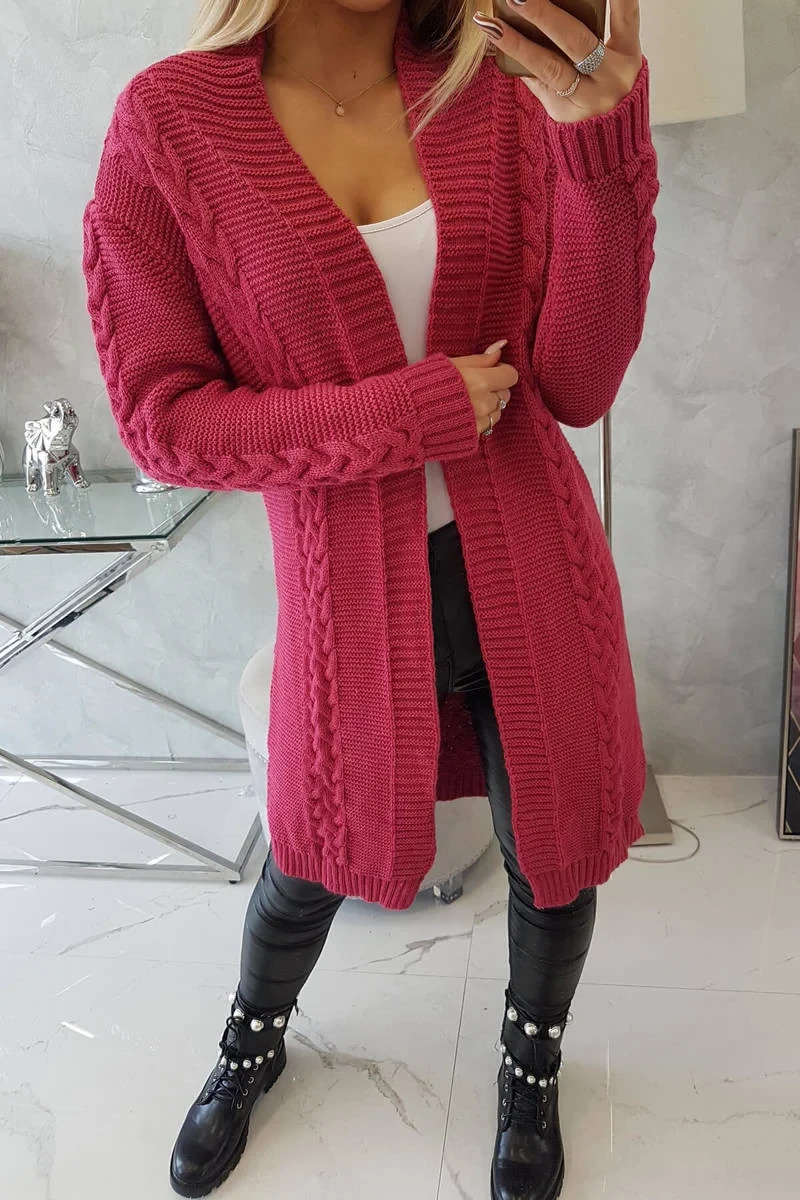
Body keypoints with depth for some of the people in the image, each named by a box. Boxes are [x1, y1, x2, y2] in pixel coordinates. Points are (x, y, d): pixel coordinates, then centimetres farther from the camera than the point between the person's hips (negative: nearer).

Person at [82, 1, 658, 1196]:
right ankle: (252, 1046, 55)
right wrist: (409, 413, -18)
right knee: (316, 853, 20)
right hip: (352, 588, -2)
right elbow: (162, 417, -11)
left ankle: (531, 1074, 51)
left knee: (556, 842, 17)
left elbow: (576, 382, -10)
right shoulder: (170, 121, -9)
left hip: (527, 565, 3)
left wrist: (604, 145, -24)